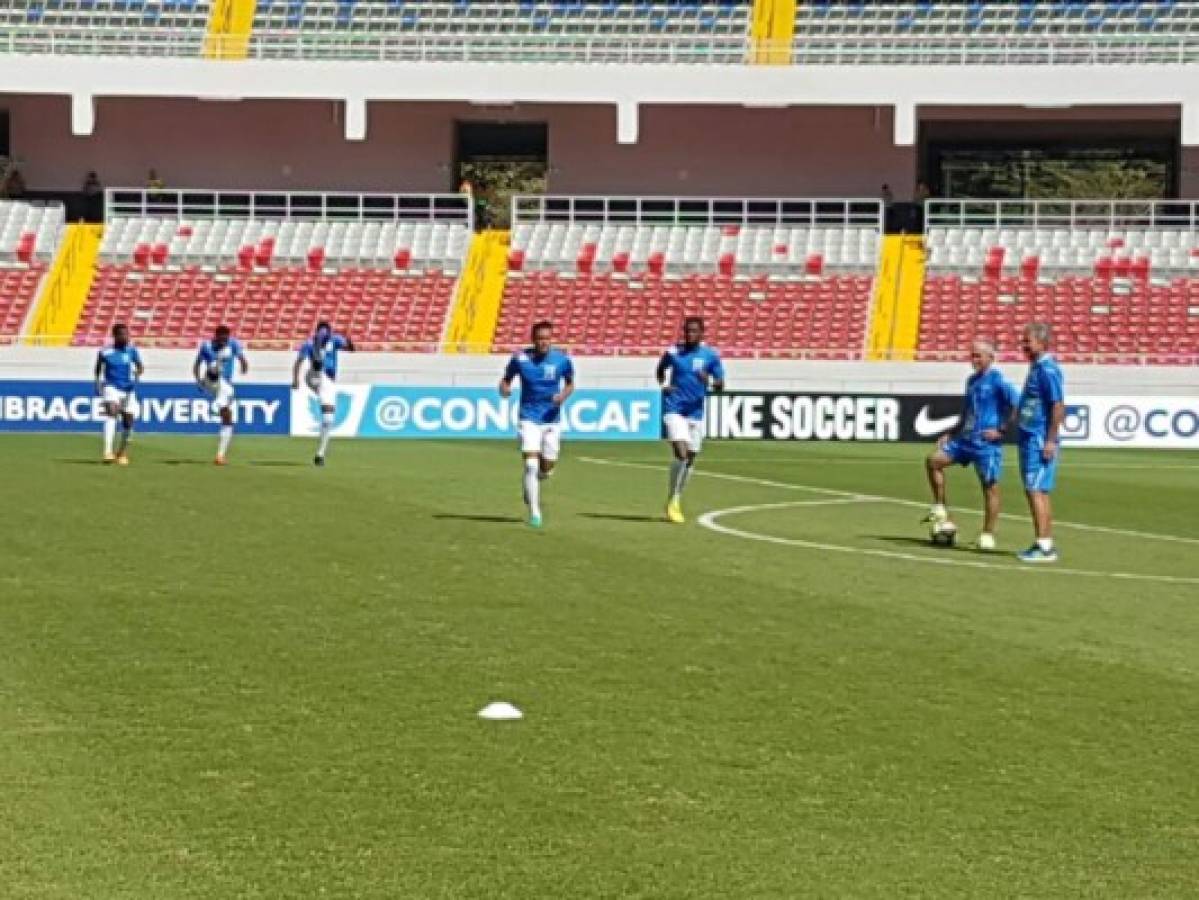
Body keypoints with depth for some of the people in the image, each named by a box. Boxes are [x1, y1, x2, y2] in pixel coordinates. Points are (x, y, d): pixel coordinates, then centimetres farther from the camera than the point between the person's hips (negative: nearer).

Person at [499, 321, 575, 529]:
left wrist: (563, 395, -11)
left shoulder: (562, 359, -5)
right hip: (529, 418, -2)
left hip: (552, 418, 2)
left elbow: (570, 384, 11)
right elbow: (506, 379, 6)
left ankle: (530, 485, 44)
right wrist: (504, 388, -18)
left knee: (546, 468, 8)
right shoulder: (520, 358, -7)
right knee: (531, 464, -16)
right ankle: (534, 513, -9)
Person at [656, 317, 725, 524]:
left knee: (690, 460, 8)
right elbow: (661, 369, 20)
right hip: (674, 410, -3)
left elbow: (720, 385, 1)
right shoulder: (673, 352, 0)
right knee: (681, 454, -18)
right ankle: (673, 501, -6)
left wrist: (709, 382, -21)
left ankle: (676, 499, 26)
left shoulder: (711, 356, 1)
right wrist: (663, 385, 1)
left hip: (696, 412, 3)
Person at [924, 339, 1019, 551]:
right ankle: (940, 511, 2)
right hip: (965, 438, 8)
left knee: (990, 486, -2)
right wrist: (951, 433, 18)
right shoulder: (972, 380, 16)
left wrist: (1001, 430, -16)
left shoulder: (998, 381, -9)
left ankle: (988, 535, 6)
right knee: (934, 460, -5)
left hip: (986, 442, -8)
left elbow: (1016, 407, -15)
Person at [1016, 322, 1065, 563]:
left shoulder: (1048, 369, -14)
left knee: (1036, 491, -12)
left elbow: (1058, 406, -20)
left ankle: (1044, 546, -12)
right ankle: (1046, 544, 17)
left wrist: (1050, 441, -22)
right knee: (1036, 492, 12)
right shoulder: (1036, 367, 16)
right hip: (1030, 438, 10)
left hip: (1041, 441, -10)